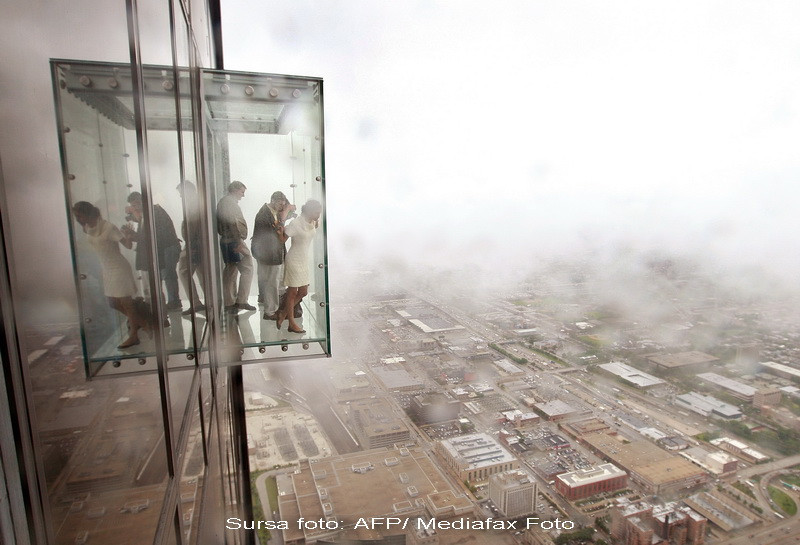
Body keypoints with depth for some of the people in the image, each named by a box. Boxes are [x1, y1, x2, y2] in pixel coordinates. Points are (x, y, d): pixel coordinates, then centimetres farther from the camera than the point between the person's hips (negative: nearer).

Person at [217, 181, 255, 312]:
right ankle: (241, 301, -7)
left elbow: (220, 225, 22)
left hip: (225, 241, 10)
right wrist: (238, 242, -24)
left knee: (230, 272, 12)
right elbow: (233, 222, -22)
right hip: (234, 241, -10)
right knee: (247, 269, -6)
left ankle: (229, 303, 16)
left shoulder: (222, 201, 21)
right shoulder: (230, 201, -11)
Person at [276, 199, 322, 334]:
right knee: (292, 292, 4)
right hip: (294, 261, -8)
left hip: (304, 261, 8)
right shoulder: (296, 224, -21)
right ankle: (292, 324, 17)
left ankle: (283, 313, 28)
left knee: (303, 292, 11)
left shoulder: (312, 222, 1)